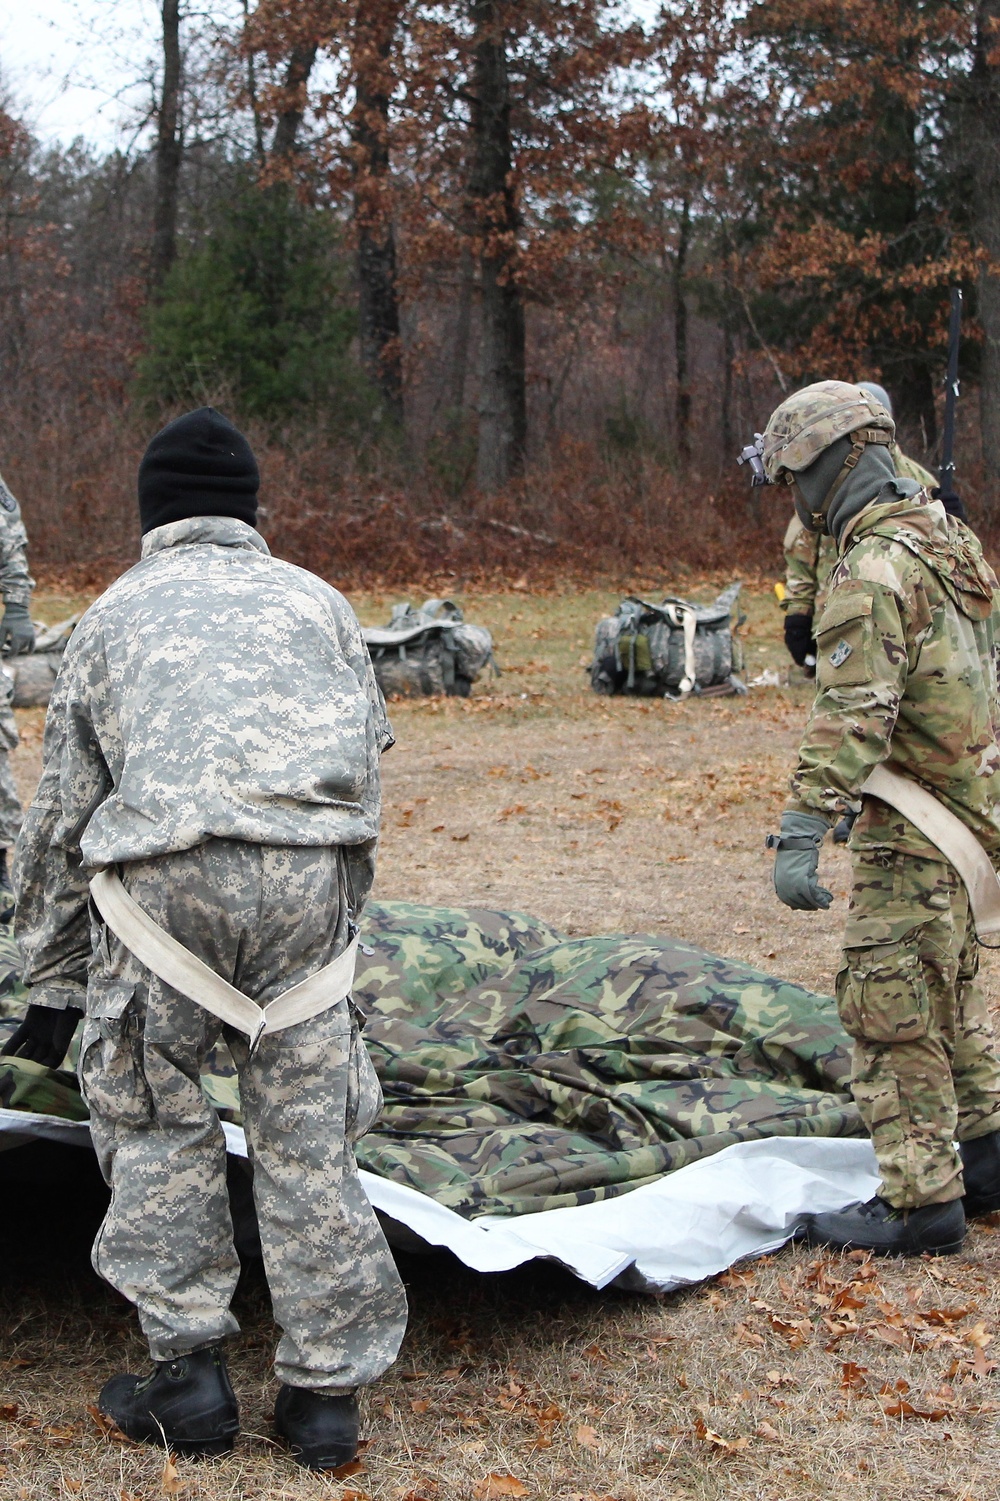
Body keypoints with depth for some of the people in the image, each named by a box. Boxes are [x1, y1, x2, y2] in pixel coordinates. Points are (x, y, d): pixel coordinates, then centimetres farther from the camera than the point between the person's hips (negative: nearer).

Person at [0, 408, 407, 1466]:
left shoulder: (113, 614, 22)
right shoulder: (316, 602, 26)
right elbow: (365, 770, 25)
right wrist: (339, 922, 34)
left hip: (163, 874, -1)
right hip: (308, 873, 2)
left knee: (151, 1110, 15)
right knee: (305, 1131, 8)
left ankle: (187, 1370, 15)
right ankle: (325, 1390, 13)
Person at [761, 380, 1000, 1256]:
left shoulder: (877, 566, -19)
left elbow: (851, 715, -27)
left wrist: (804, 833, -30)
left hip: (917, 829, -10)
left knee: (892, 1009, -4)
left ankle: (922, 1202, 0)